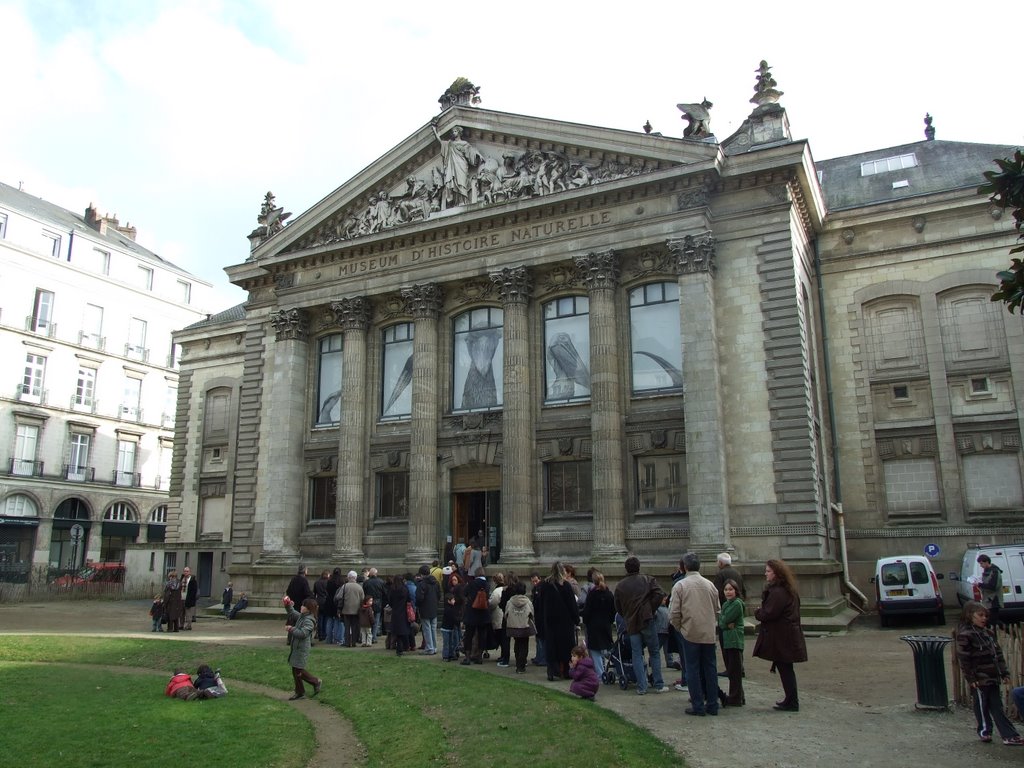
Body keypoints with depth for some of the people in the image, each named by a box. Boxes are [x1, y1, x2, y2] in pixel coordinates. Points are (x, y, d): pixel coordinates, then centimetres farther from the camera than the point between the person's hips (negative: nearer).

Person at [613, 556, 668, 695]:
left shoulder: (620, 586, 8)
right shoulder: (648, 580, 1)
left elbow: (618, 608, 11)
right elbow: (659, 594, -12)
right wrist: (651, 609, -2)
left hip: (631, 623, 2)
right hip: (647, 620, -2)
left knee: (637, 655, 6)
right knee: (654, 652, 8)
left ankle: (641, 687, 2)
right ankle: (659, 685, 8)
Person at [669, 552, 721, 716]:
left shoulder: (680, 585, -7)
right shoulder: (710, 585, 4)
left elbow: (674, 613, -7)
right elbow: (717, 610, 12)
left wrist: (679, 628, 10)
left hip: (690, 633, -3)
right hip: (709, 634, 4)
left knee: (693, 670, 5)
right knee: (710, 668, 12)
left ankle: (698, 706, 6)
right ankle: (712, 705, 17)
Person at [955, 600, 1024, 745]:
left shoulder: (988, 633, 11)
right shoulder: (965, 635, -16)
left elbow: (998, 653, 16)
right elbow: (964, 659, -17)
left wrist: (1004, 672, 11)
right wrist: (971, 678, -17)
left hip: (993, 678, 7)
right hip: (979, 680, -7)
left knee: (997, 707, 11)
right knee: (981, 706, 7)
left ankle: (1009, 735, 12)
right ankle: (984, 731, 20)